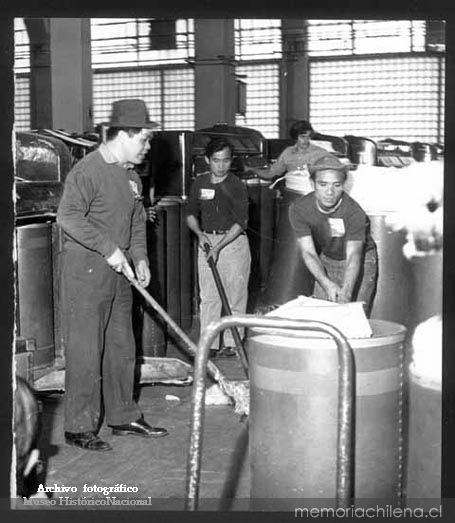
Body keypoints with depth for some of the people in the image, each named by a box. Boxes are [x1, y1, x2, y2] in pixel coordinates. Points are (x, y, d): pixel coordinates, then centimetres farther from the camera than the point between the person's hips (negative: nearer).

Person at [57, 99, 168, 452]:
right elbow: (68, 217, -24)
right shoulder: (87, 171, -14)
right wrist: (109, 248, -22)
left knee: (122, 348, 15)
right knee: (85, 351, -2)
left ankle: (124, 416, 27)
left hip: (120, 271, 9)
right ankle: (79, 428, 9)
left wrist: (140, 257, 7)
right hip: (86, 270, -9)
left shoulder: (131, 175, 13)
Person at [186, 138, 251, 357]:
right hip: (206, 241, 4)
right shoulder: (199, 183, 6)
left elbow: (240, 223, -12)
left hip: (233, 242, -4)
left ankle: (231, 344, 9)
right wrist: (200, 234, -4)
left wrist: (219, 246, -19)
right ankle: (209, 344, 8)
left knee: (235, 296, 0)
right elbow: (191, 214, 15)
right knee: (207, 296, 3)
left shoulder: (236, 186, -8)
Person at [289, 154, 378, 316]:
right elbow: (308, 253, -22)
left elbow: (353, 256, -34)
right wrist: (327, 284, -39)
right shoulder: (298, 209, -20)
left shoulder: (354, 213, -30)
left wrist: (345, 294, -51)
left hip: (361, 262, -3)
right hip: (326, 262, 3)